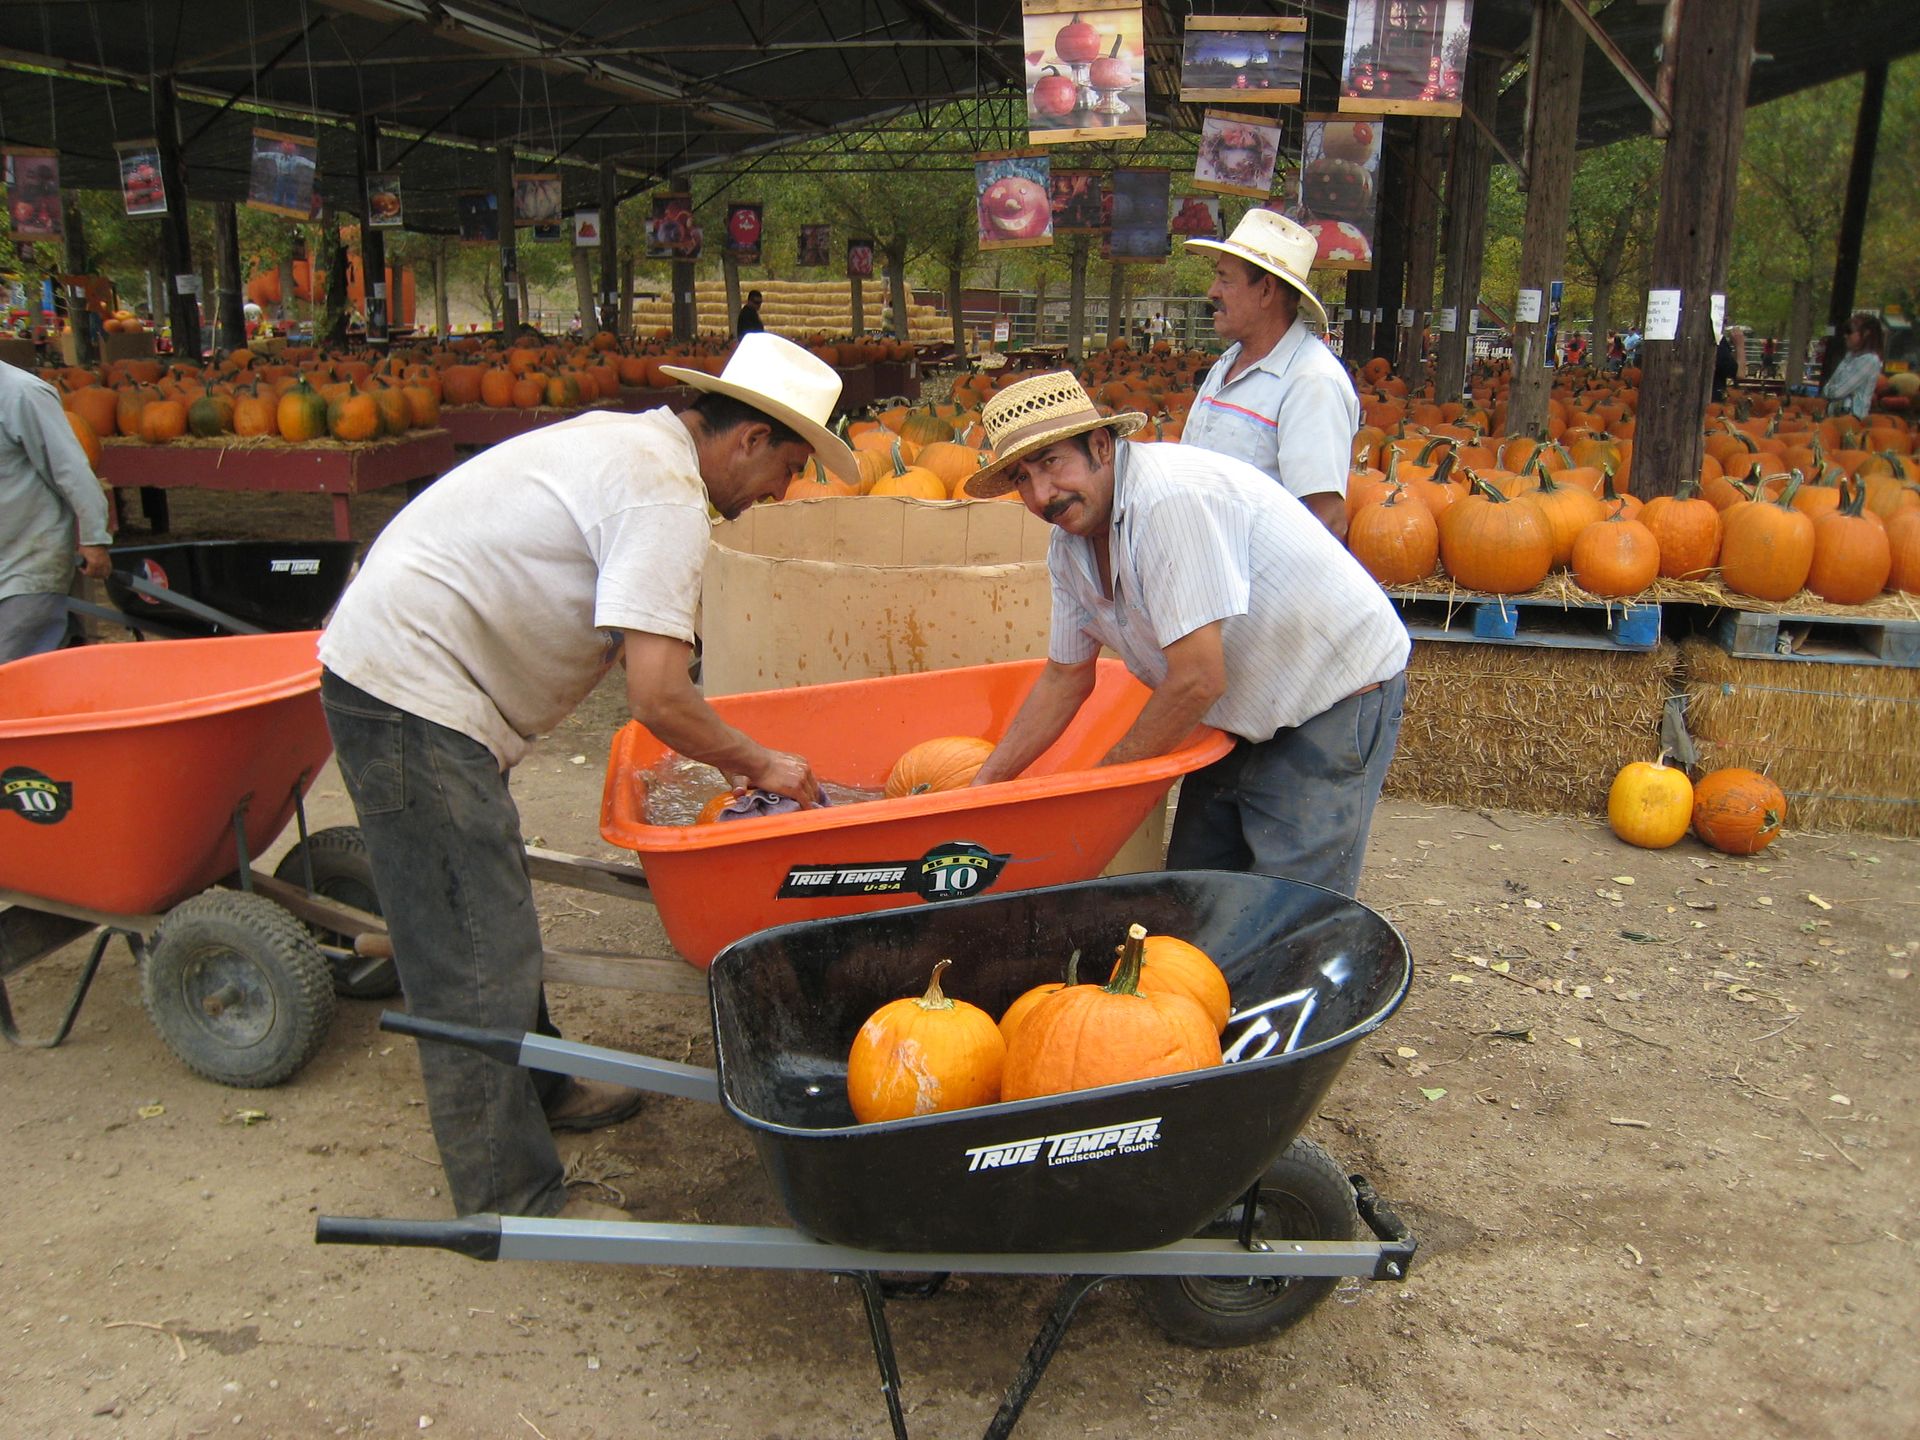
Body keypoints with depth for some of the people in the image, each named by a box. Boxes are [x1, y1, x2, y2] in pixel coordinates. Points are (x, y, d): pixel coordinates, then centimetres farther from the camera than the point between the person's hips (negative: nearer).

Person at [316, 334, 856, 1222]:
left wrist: (733, 757, 16)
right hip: (414, 696, -11)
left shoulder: (634, 443, 13)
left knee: (490, 912, 22)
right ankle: (511, 1202, 7)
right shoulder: (665, 497, -19)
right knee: (475, 955, -4)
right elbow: (658, 696, -25)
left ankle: (538, 1088, 40)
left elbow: (644, 667, 17)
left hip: (396, 665, 11)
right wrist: (760, 766, -9)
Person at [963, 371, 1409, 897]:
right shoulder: (1070, 543, -1)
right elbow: (1066, 677, 11)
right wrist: (984, 786, 8)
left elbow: (1197, 681, -28)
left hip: (1338, 697, -8)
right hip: (1241, 716, 8)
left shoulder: (1170, 497, -29)